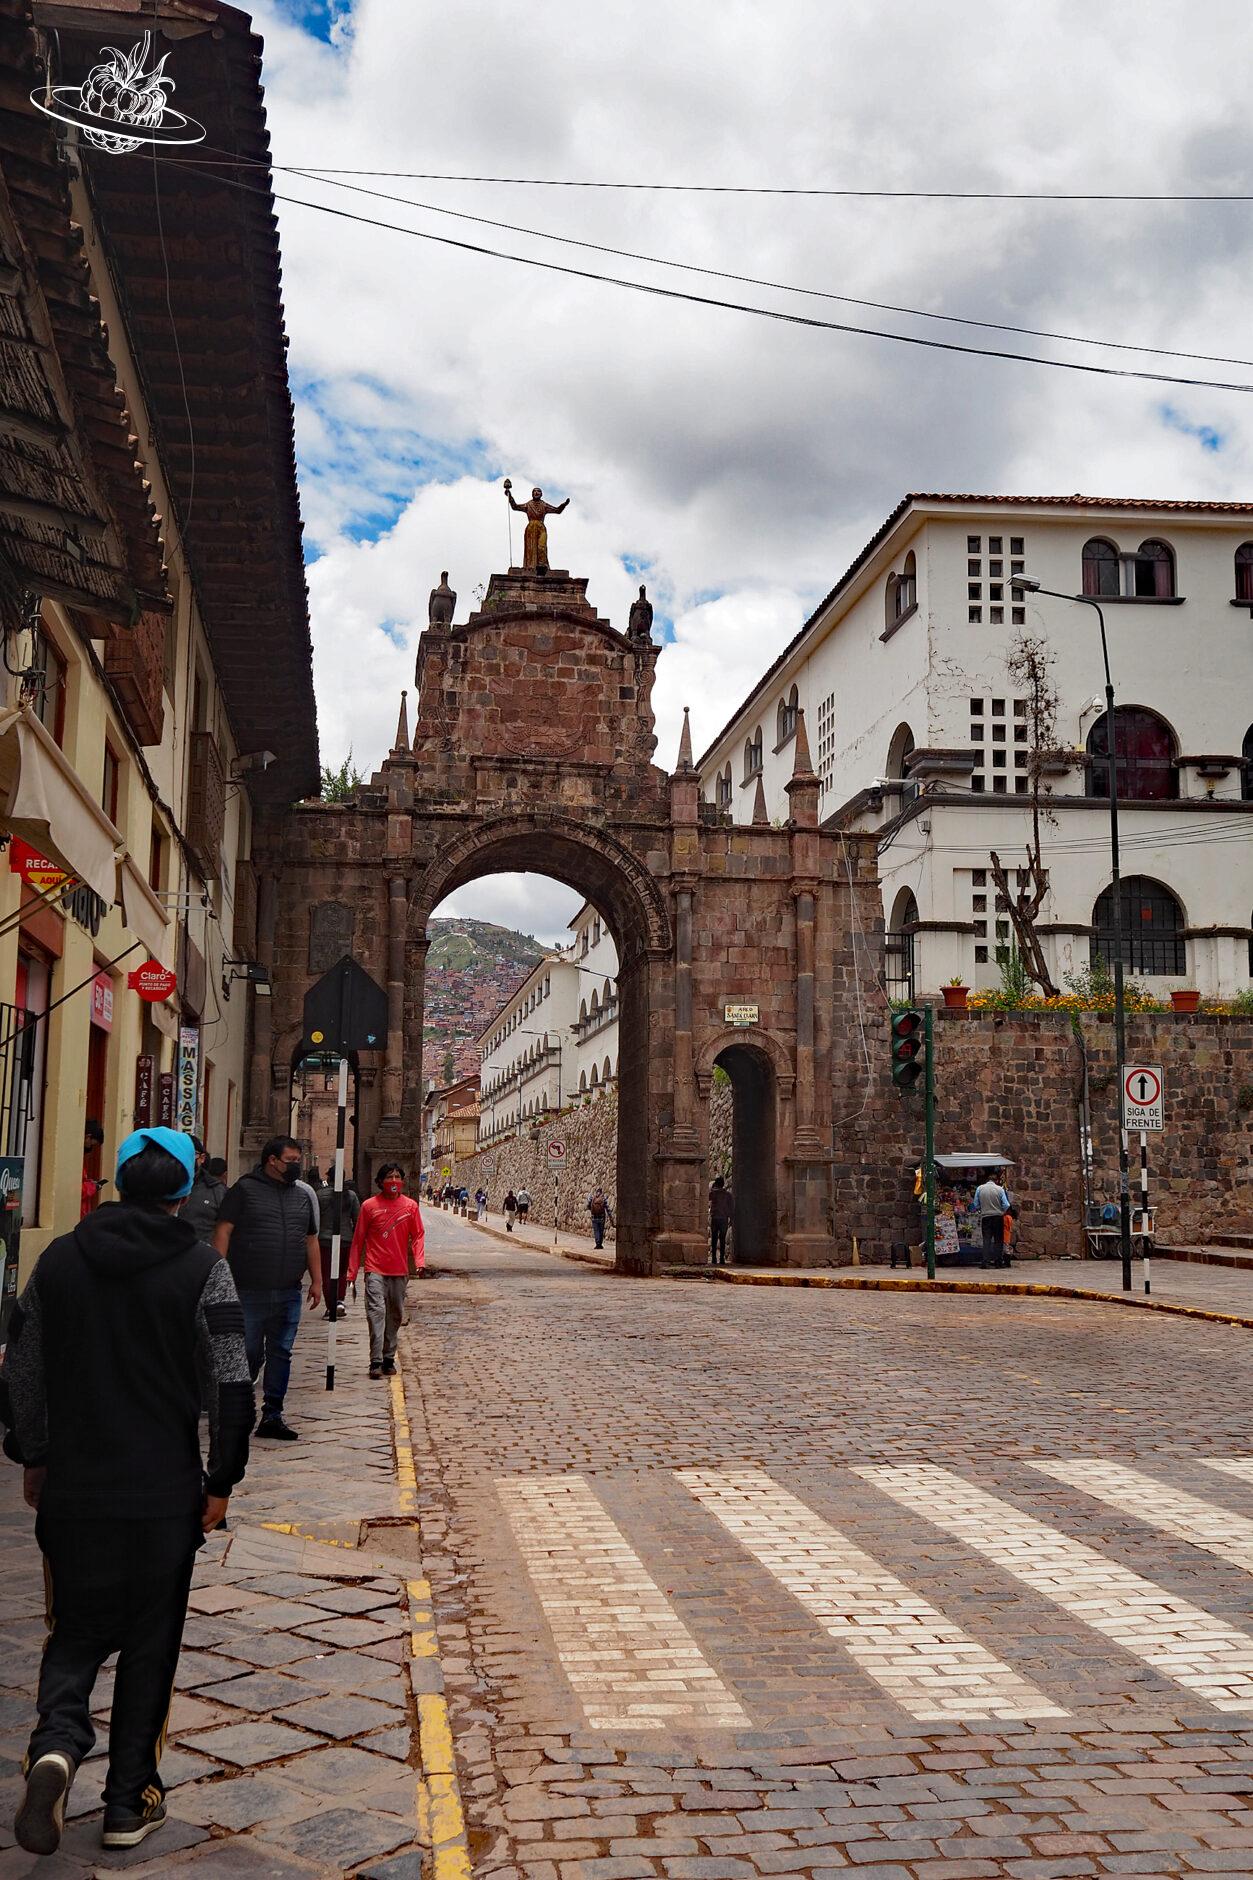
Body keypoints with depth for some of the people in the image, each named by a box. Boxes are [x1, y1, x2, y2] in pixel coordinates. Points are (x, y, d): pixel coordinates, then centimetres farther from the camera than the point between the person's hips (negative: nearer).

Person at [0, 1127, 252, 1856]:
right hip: (164, 1493, -2)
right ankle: (130, 1804, 21)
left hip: (70, 1489, 2)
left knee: (78, 1629, 17)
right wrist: (222, 1482, -1)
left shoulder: (60, 1260, 0)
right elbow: (232, 1388, -13)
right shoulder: (202, 1268, -11)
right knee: (151, 1644, 14)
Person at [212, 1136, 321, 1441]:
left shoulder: (302, 1196, 15)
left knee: (281, 1354, 6)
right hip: (249, 1291, -5)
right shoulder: (245, 1190, -1)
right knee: (249, 1354, 0)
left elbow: (311, 1241, 19)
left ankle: (272, 1417, 14)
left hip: (289, 1293, 5)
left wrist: (316, 1281, 14)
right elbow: (223, 1232, -5)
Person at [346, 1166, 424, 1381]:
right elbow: (358, 1240, 4)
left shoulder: (410, 1206, 4)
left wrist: (419, 1260, -10)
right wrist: (352, 1270, 3)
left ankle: (389, 1358, 22)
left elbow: (418, 1235, 6)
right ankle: (376, 1361, -15)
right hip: (375, 1270, -3)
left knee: (395, 1315, 10)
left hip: (400, 1271, 3)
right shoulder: (369, 1206, 0)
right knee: (376, 1311, -14)